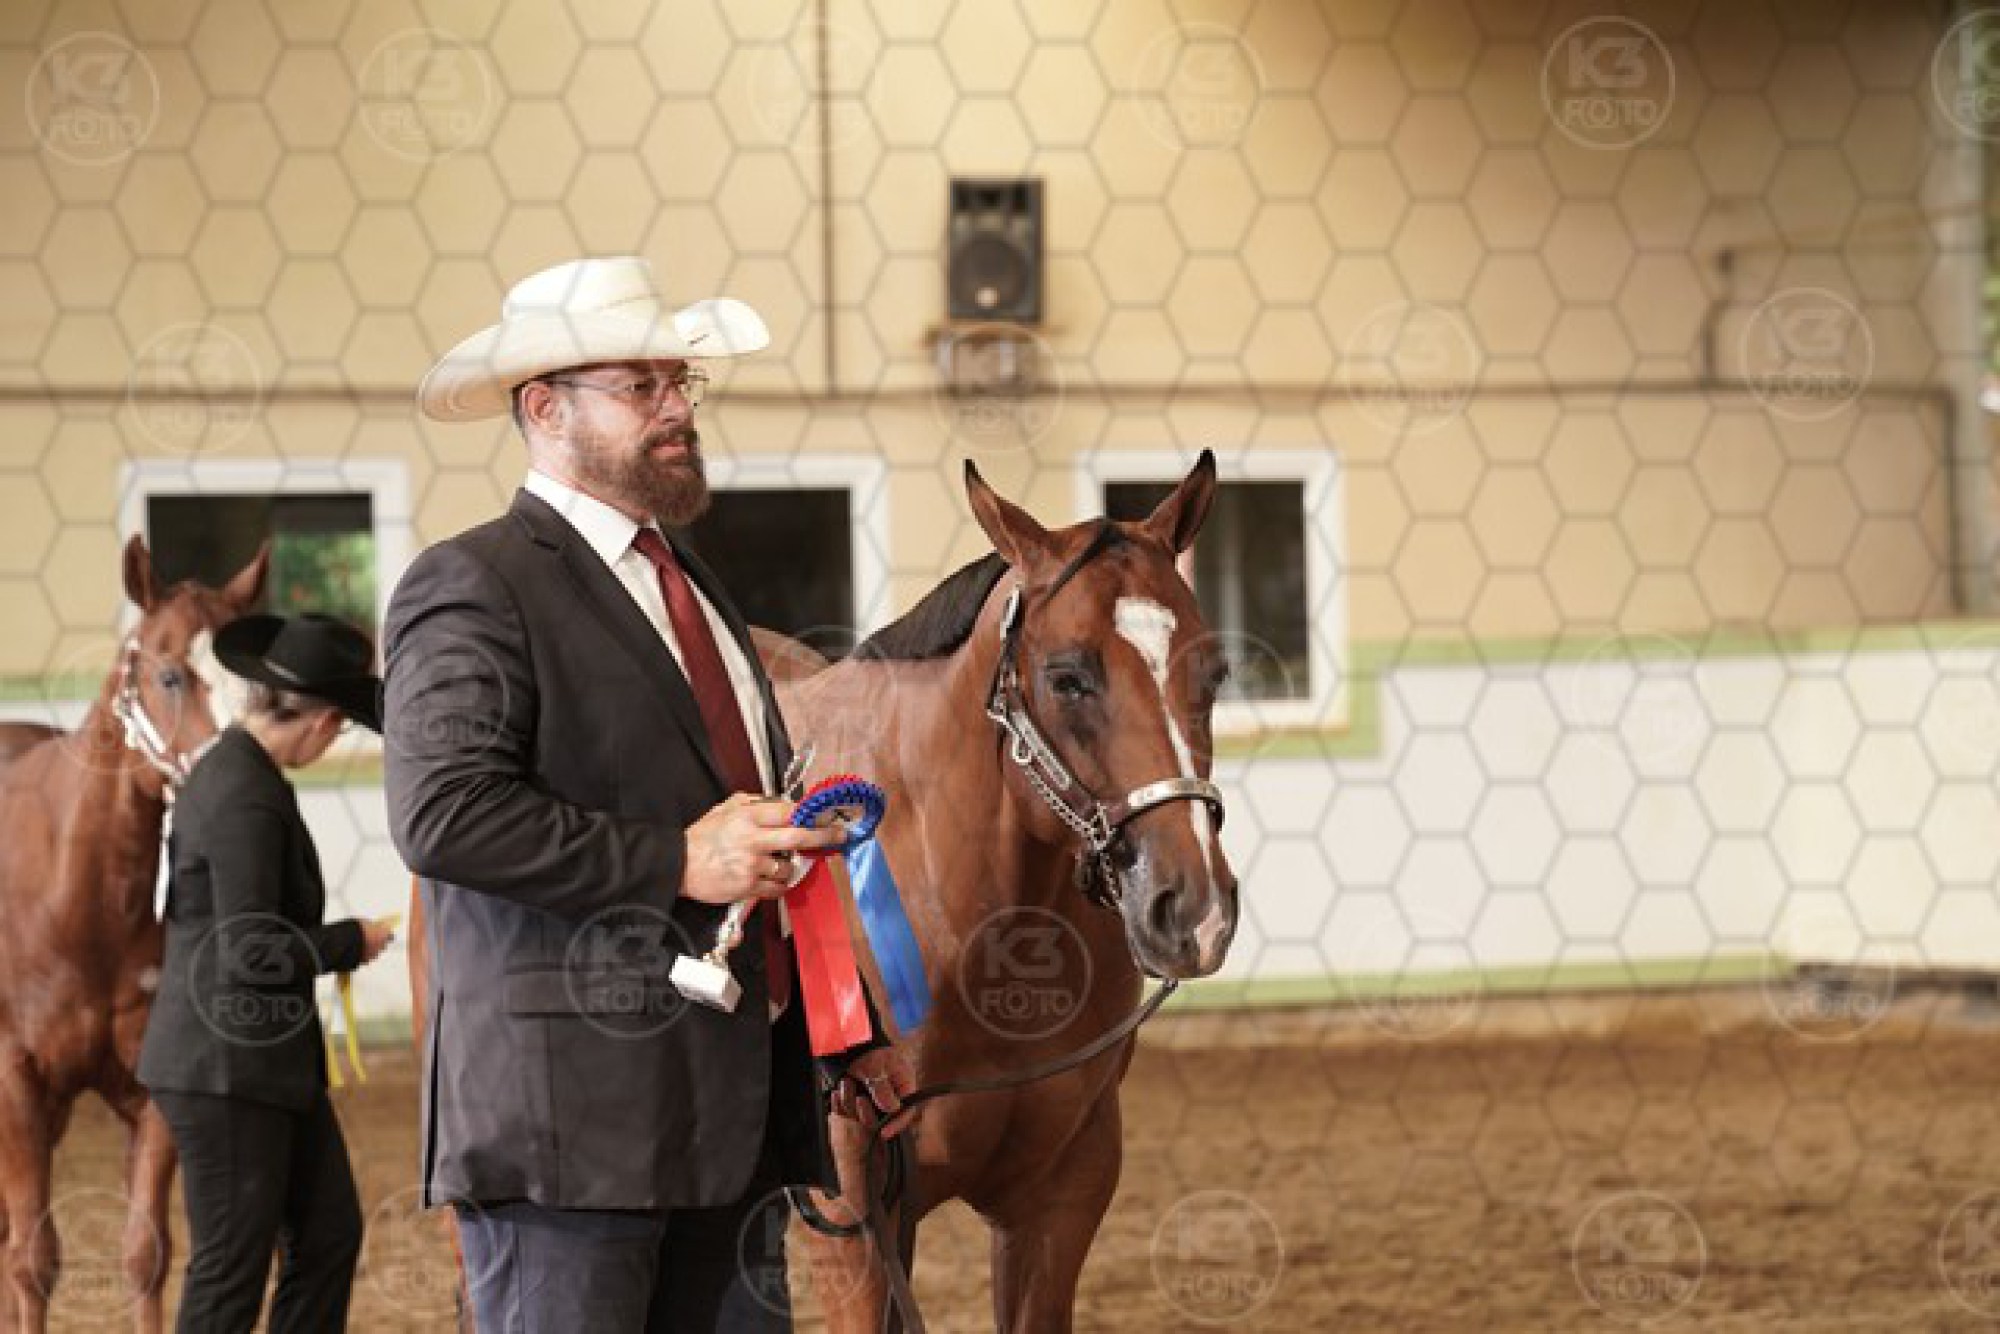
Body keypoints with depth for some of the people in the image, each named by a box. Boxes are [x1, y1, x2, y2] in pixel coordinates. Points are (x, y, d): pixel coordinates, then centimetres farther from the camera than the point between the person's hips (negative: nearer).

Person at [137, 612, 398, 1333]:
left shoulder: (227, 769, 11)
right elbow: (253, 953, -23)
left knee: (330, 1235, 12)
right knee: (232, 1270, -3)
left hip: (268, 1062, 10)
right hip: (227, 1067, -10)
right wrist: (353, 941, -10)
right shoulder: (247, 797, -20)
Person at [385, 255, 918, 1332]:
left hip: (737, 1110, 9)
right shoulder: (474, 588, -7)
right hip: (567, 1112, -8)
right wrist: (673, 862, -21)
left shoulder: (694, 588, 22)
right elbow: (442, 814, -20)